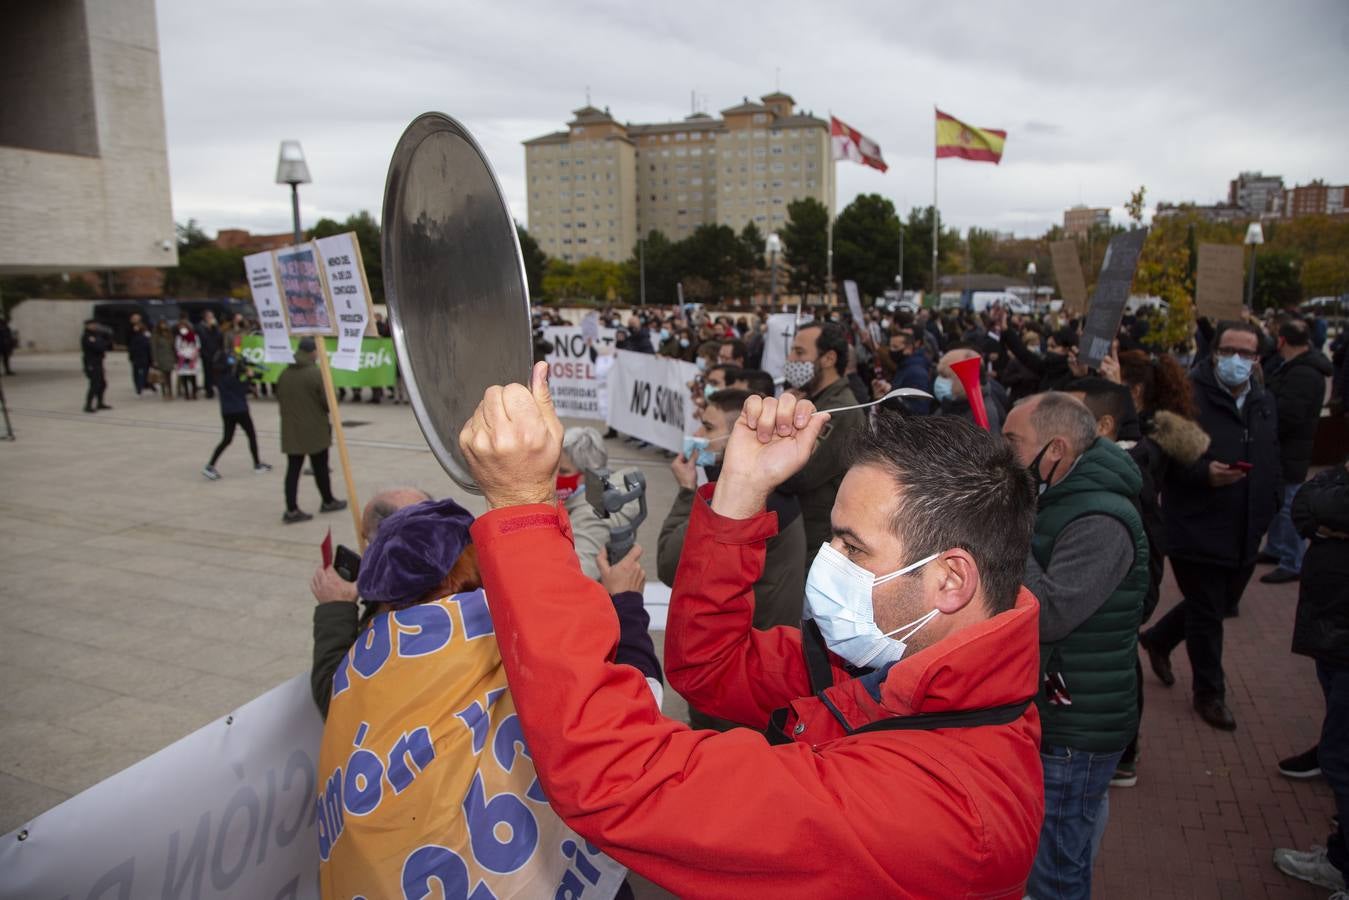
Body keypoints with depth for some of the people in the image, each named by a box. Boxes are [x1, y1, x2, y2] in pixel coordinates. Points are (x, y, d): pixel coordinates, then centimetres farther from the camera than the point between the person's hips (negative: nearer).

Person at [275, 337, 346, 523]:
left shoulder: (284, 374, 3)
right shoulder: (315, 374, -16)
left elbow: (279, 401, 10)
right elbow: (327, 402, -14)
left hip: (291, 431, 5)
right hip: (315, 431, -5)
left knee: (293, 469, 6)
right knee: (320, 467, 11)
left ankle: (291, 510, 3)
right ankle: (328, 501, 27)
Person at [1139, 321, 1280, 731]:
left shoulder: (1264, 402, 9)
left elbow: (1271, 463, 19)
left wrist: (1268, 510, 14)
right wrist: (1204, 473, -30)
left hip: (1245, 532, 7)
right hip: (1197, 530, -7)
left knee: (1223, 602, 20)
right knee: (1206, 613, 6)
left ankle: (1158, 639, 43)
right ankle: (1209, 693, 25)